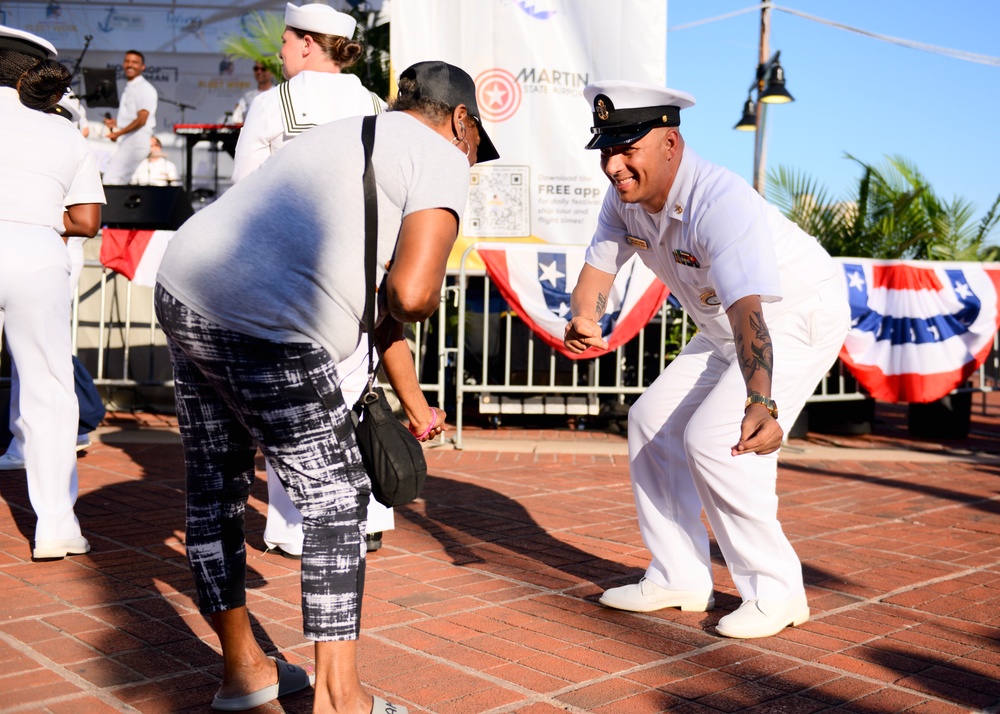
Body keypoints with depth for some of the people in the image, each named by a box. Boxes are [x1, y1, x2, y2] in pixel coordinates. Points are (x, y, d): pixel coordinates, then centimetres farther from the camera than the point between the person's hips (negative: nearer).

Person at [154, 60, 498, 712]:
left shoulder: (349, 135, 30)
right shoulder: (441, 159, 3)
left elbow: (381, 292, 33)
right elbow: (413, 291, -15)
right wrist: (397, 313, 11)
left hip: (182, 288, 10)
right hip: (260, 325, -9)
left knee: (216, 488, 20)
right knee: (337, 500, 5)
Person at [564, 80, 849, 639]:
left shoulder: (721, 202, -37)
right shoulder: (626, 197, -11)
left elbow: (749, 311, -48)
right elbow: (599, 266, -11)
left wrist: (761, 405, -63)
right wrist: (584, 320, -35)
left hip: (801, 319, -9)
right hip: (724, 328, 9)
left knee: (714, 439, -22)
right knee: (653, 420, 5)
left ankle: (776, 594, -4)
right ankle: (680, 581, 17)